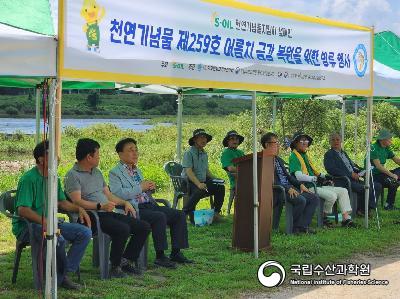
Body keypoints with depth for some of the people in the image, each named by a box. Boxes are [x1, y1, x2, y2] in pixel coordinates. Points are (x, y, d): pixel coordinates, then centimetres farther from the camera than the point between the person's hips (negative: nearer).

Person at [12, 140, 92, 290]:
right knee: (58, 239, -36)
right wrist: (45, 222, -33)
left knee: (85, 233, -9)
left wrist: (78, 208, 4)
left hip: (50, 222, 9)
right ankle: (63, 274, -8)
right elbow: (22, 210, -24)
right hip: (27, 226, -8)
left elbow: (61, 202, 22)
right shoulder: (29, 178, -16)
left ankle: (61, 277, -12)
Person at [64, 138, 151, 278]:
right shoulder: (73, 175, -6)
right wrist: (100, 206, -29)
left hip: (108, 213, 9)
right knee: (123, 229, -33)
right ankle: (115, 266, -15)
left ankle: (127, 261, 5)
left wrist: (124, 202, 10)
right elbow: (77, 201, -18)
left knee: (144, 227, -3)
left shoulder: (97, 172, 23)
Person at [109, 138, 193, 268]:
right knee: (160, 217, -32)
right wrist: (140, 187, -14)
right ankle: (160, 256, -24)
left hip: (149, 205, 9)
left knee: (179, 215, -5)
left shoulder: (137, 171, 25)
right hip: (134, 209, -9)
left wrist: (150, 187, 8)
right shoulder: (115, 173, -1)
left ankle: (176, 253, -3)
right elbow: (117, 193, -17)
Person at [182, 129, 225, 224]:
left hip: (203, 181, 8)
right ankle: (185, 214, -27)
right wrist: (198, 184, -32)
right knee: (199, 191, -38)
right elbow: (188, 171, -19)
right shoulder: (189, 153, -9)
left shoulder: (204, 154, 18)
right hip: (190, 182, -8)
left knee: (220, 187, -10)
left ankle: (216, 212, -1)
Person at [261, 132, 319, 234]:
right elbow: (271, 181, -17)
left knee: (314, 198, -3)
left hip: (289, 188, 10)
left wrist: (300, 185, 8)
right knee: (301, 200, -30)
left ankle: (303, 226, -7)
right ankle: (296, 228, -12)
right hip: (277, 191, -10)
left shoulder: (279, 160, 23)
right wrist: (288, 189, -23)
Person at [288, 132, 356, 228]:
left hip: (316, 186, 10)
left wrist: (324, 176, 11)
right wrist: (315, 178, -28)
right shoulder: (294, 157, -6)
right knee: (331, 195, -28)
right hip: (307, 187, -10)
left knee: (343, 191, 0)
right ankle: (324, 218, -6)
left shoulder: (305, 155, 25)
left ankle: (346, 218, -6)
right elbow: (298, 176, -21)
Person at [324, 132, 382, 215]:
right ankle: (360, 210, -7)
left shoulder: (344, 153, 24)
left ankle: (369, 208, 0)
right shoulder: (329, 154, -1)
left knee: (377, 186, 0)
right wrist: (350, 174, -19)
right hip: (343, 182, -9)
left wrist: (362, 171, 4)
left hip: (354, 179, 9)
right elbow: (332, 170, -15)